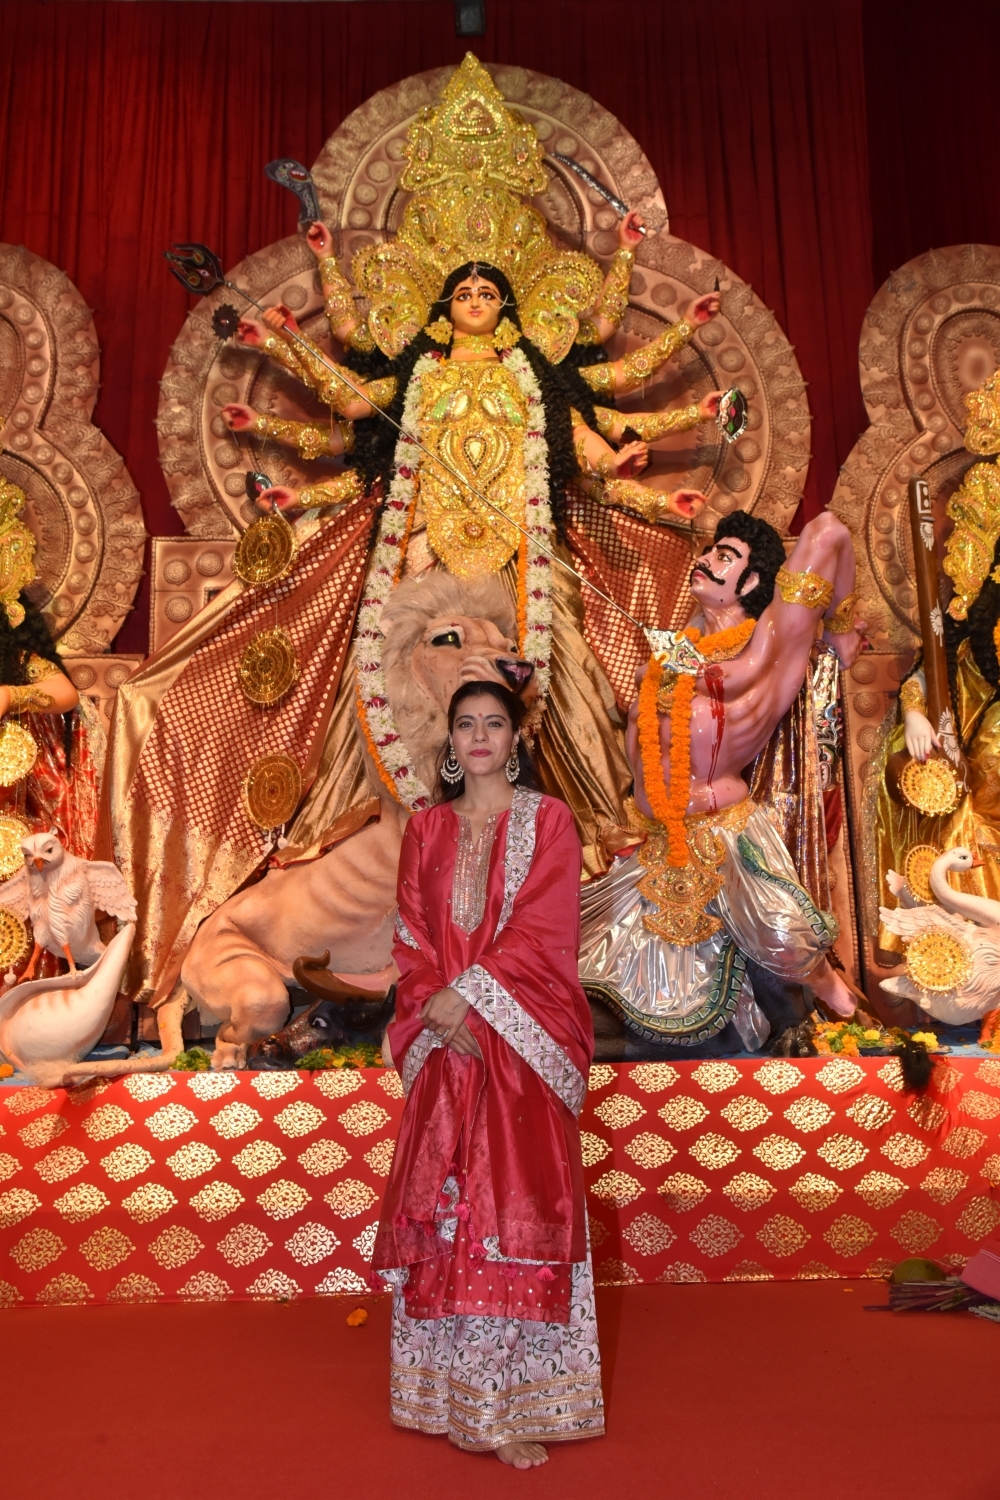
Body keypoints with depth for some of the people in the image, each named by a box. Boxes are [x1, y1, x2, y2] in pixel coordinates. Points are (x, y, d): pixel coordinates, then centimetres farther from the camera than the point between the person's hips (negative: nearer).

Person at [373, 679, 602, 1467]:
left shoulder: (548, 820, 1)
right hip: (446, 1044, 3)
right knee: (441, 1202, 6)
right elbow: (412, 934, 6)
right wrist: (439, 1009, -9)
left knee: (516, 1203, -4)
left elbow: (543, 930, -7)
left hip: (522, 1039, -3)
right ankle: (455, 1392, 21)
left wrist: (465, 992, -14)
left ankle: (517, 1405, 7)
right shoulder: (426, 828, 11)